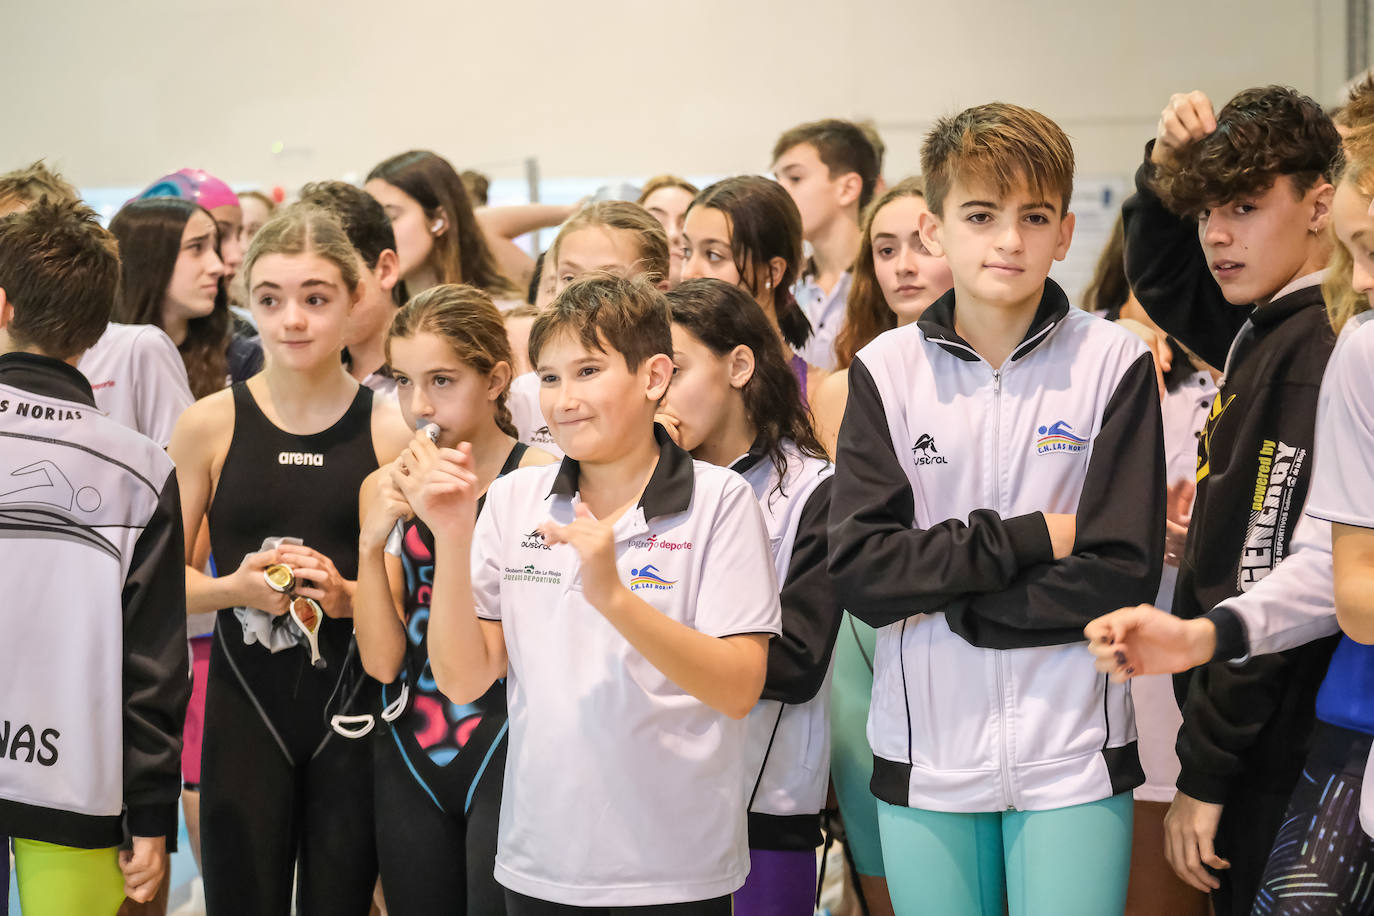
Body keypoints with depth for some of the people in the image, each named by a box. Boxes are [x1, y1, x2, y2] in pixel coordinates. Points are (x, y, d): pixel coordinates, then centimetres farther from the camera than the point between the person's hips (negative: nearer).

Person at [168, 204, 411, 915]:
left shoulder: (392, 430, 0)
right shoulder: (209, 424, 1)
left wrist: (347, 594, -14)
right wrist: (236, 588, -14)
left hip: (353, 704, 0)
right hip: (245, 706, 0)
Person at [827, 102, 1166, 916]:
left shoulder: (1114, 363, -3)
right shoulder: (887, 370, 1)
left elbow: (1124, 574, -9)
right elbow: (860, 570, -8)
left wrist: (949, 605, -12)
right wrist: (1030, 539, -13)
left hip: (1074, 756, -1)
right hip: (927, 756, 2)